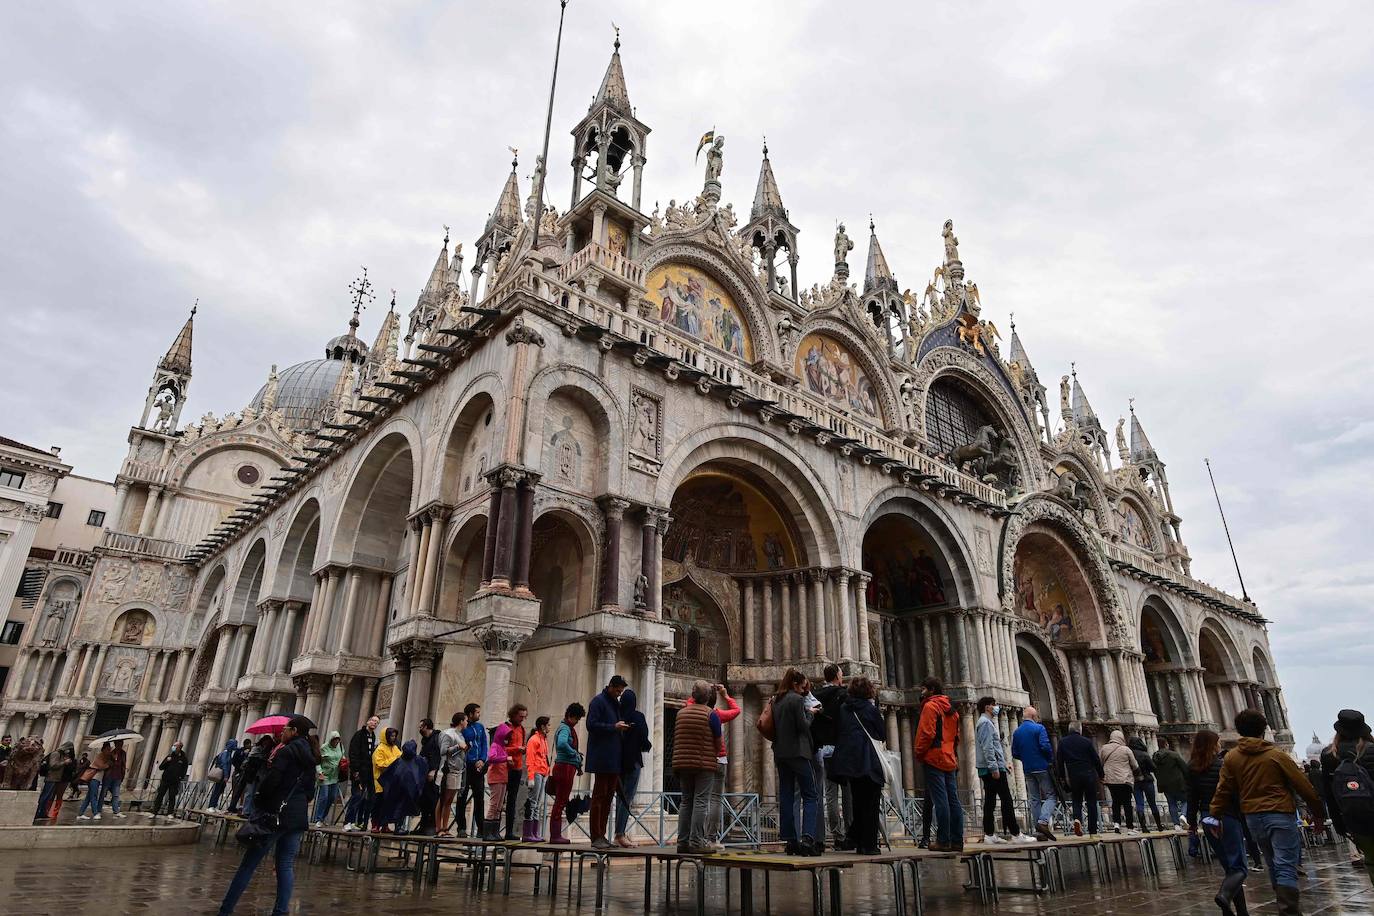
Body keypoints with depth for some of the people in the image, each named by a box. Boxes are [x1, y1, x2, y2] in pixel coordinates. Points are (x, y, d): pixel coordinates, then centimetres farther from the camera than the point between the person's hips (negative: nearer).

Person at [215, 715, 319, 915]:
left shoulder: (286, 752, -10)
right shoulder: (310, 758, 13)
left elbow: (270, 781, -15)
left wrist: (260, 802, 1)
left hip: (277, 815, -6)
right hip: (298, 817, 7)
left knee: (249, 864, 2)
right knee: (286, 866, 7)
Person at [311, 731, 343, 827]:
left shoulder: (340, 746, 6)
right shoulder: (324, 748, -10)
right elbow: (317, 762, -7)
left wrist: (343, 760, 1)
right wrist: (320, 772, -19)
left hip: (335, 777, 6)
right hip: (325, 776, -6)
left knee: (332, 798, 9)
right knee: (323, 797, -8)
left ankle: (323, 817, 24)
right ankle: (318, 819, 2)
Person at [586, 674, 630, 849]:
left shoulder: (616, 703, 18)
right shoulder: (598, 701, -7)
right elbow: (591, 725, -16)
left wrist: (622, 728, 7)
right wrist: (614, 727, -18)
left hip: (614, 758, 9)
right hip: (602, 758, -9)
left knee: (608, 797, 10)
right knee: (599, 796, -4)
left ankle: (601, 835, 17)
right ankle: (596, 837, 1)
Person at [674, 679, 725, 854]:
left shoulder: (681, 713, 7)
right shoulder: (711, 714, -7)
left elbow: (675, 739, 13)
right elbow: (718, 742, -1)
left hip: (683, 763, 5)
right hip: (704, 764, -5)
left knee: (686, 801, 11)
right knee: (701, 801, -2)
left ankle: (683, 841, 12)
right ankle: (697, 841, -5)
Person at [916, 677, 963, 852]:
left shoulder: (930, 706, -7)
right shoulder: (951, 709, 18)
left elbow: (927, 733, -15)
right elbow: (956, 736, 20)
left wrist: (919, 753, -7)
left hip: (934, 759, -8)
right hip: (950, 760, 8)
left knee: (940, 801, -8)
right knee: (953, 801, 6)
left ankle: (943, 841, -7)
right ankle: (957, 841, 7)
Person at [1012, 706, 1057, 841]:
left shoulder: (1016, 732, 10)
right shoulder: (1039, 728, -7)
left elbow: (1015, 754, 9)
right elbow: (1045, 746, -18)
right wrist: (1051, 759, -2)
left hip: (1027, 770, 5)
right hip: (1042, 767, -5)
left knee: (1033, 799, 8)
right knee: (1051, 796, 1)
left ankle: (1039, 832, 7)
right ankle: (1043, 821, -18)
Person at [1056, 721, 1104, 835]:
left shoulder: (1062, 742, 3)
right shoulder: (1087, 741, -4)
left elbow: (1059, 761, 4)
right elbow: (1096, 760, 0)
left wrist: (1062, 776, 15)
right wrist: (1100, 775, 13)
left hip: (1073, 777, 1)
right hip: (1089, 776, -1)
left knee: (1077, 801, 14)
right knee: (1091, 803, 8)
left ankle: (1077, 819, -13)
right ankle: (1093, 831, 8)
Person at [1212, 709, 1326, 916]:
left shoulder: (1231, 758, 4)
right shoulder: (1276, 755, -4)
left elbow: (1223, 791, 1)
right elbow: (1303, 785, -3)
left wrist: (1215, 816, 6)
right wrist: (1318, 813, 8)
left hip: (1252, 817, 4)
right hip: (1280, 814, -4)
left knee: (1274, 864, 19)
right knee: (1286, 867, -5)